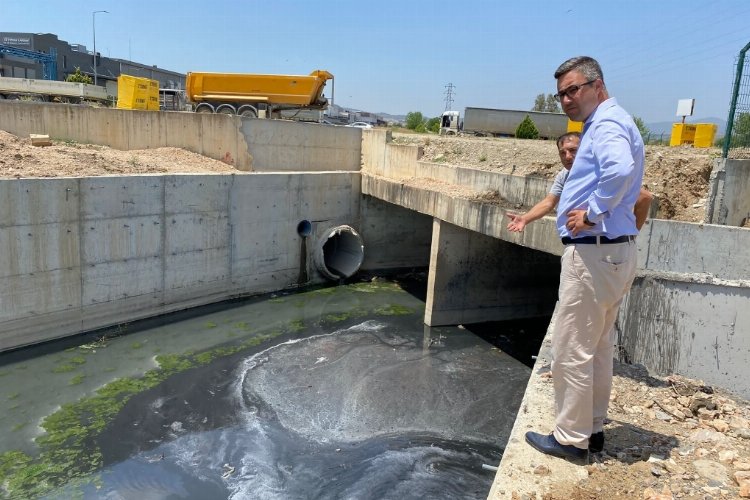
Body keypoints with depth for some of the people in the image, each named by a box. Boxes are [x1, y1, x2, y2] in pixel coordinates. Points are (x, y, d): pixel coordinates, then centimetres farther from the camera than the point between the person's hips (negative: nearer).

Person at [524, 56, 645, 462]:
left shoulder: (607, 124, -14)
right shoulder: (608, 124, 18)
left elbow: (620, 169, -35)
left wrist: (592, 213, -23)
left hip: (593, 252, -11)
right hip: (612, 251, 11)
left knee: (571, 351, -1)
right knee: (598, 348, 17)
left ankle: (571, 438, 11)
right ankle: (591, 428, 29)